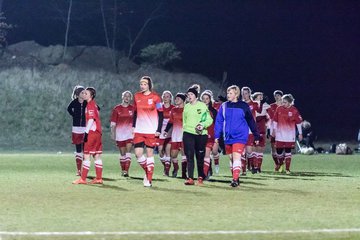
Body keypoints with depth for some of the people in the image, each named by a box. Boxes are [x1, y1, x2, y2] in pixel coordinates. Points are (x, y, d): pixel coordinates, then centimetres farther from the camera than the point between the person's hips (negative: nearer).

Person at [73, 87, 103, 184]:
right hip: (98, 132, 10)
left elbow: (91, 120, -17)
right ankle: (99, 178, 9)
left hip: (92, 132, -10)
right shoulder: (94, 105, 19)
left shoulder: (90, 105, -9)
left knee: (86, 155, -8)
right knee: (97, 156, 9)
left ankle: (83, 179, -9)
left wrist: (86, 132, -20)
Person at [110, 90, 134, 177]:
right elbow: (113, 123, 6)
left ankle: (126, 171, -18)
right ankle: (123, 170, 20)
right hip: (120, 133, 1)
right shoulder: (117, 109, 5)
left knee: (128, 151, -13)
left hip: (130, 133, -1)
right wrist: (113, 133, 1)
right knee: (122, 153, 8)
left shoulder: (133, 109, 5)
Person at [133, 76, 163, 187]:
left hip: (151, 131, -4)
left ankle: (149, 179, 5)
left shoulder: (155, 97, -5)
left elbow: (161, 114, -3)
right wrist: (133, 127, 11)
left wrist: (158, 130, -9)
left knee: (149, 153, 0)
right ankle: (147, 171, 20)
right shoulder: (137, 96, 8)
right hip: (139, 130, 4)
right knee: (138, 153, -5)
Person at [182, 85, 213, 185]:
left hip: (201, 134, -3)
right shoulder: (186, 106, 12)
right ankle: (190, 178, -12)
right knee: (189, 155, -8)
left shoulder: (202, 106, -2)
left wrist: (203, 125, -20)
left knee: (200, 156, 4)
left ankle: (200, 177, 19)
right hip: (188, 133, 3)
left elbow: (209, 120, -4)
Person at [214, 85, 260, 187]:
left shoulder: (244, 106, -2)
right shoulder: (224, 106, 4)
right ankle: (235, 178, 27)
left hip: (240, 136, -4)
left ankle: (235, 179, -21)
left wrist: (256, 136, 8)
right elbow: (219, 121, 6)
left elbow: (251, 121, 5)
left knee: (236, 157, -18)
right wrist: (217, 135, -1)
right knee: (231, 158, 13)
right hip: (228, 137, 4)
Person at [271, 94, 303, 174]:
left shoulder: (294, 110, -5)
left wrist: (300, 133, 2)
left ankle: (287, 169, 4)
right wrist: (274, 130, 11)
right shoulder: (279, 109, 2)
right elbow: (275, 120, 11)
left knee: (288, 151, -2)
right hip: (280, 134, 2)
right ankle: (281, 164, 32)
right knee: (279, 151, 3)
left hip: (289, 135, -2)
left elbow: (298, 122, 1)